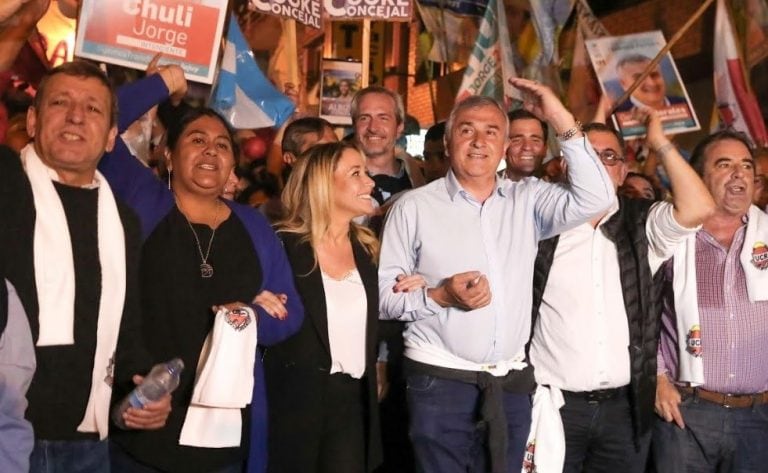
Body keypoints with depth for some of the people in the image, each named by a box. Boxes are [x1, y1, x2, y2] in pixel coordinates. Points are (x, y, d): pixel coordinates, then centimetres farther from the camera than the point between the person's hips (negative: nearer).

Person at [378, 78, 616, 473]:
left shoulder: (527, 200, 8)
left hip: (512, 384, 3)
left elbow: (595, 198, -8)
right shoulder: (414, 207, -1)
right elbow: (383, 293, -3)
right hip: (439, 382, -3)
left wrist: (562, 121, -10)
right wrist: (440, 296, -20)